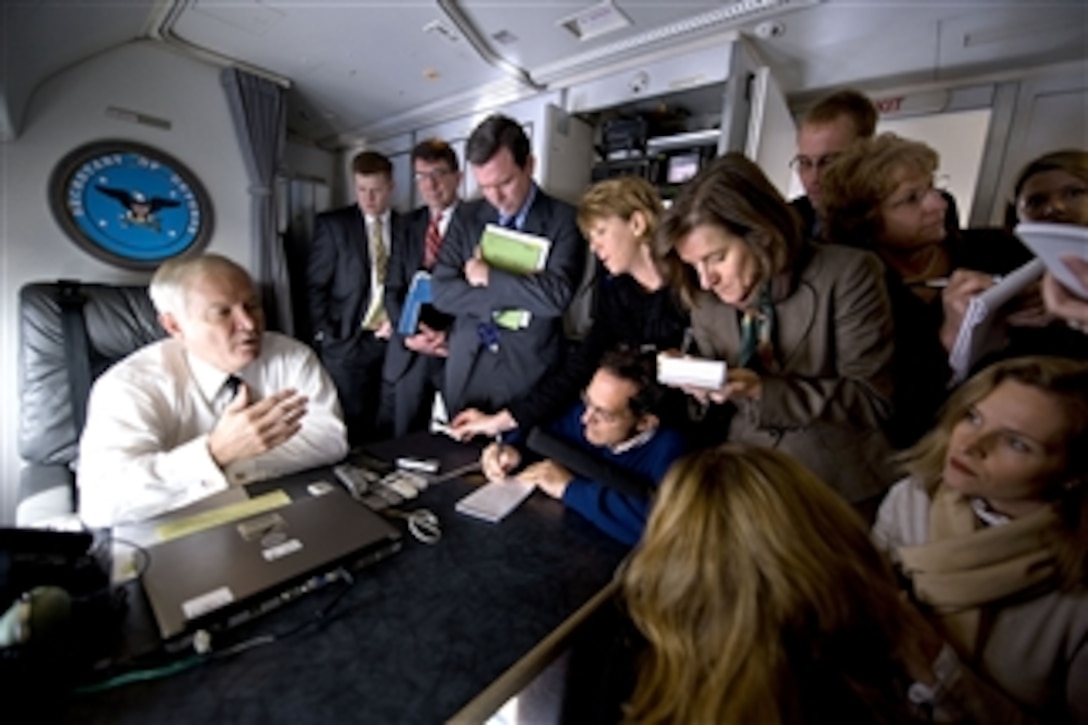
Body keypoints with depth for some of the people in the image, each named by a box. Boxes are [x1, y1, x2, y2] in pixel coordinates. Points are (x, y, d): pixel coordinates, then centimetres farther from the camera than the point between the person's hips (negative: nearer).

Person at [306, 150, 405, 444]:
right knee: (350, 428, 2)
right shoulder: (332, 224, 2)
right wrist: (326, 338, -6)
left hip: (391, 339, 2)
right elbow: (315, 286, 1)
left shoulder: (406, 227, 7)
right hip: (347, 342, -1)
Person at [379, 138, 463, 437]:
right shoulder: (409, 224, 13)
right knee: (400, 443, 12)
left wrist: (450, 335, -15)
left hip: (460, 351, -4)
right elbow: (393, 288, 9)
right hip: (407, 353, 5)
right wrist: (409, 334, -7)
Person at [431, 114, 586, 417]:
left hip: (530, 369, -3)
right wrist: (517, 294, -13)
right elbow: (441, 291, -4)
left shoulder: (564, 219, -7)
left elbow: (556, 295, -21)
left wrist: (488, 276, -12)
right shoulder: (466, 217, 4)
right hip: (465, 367, 4)